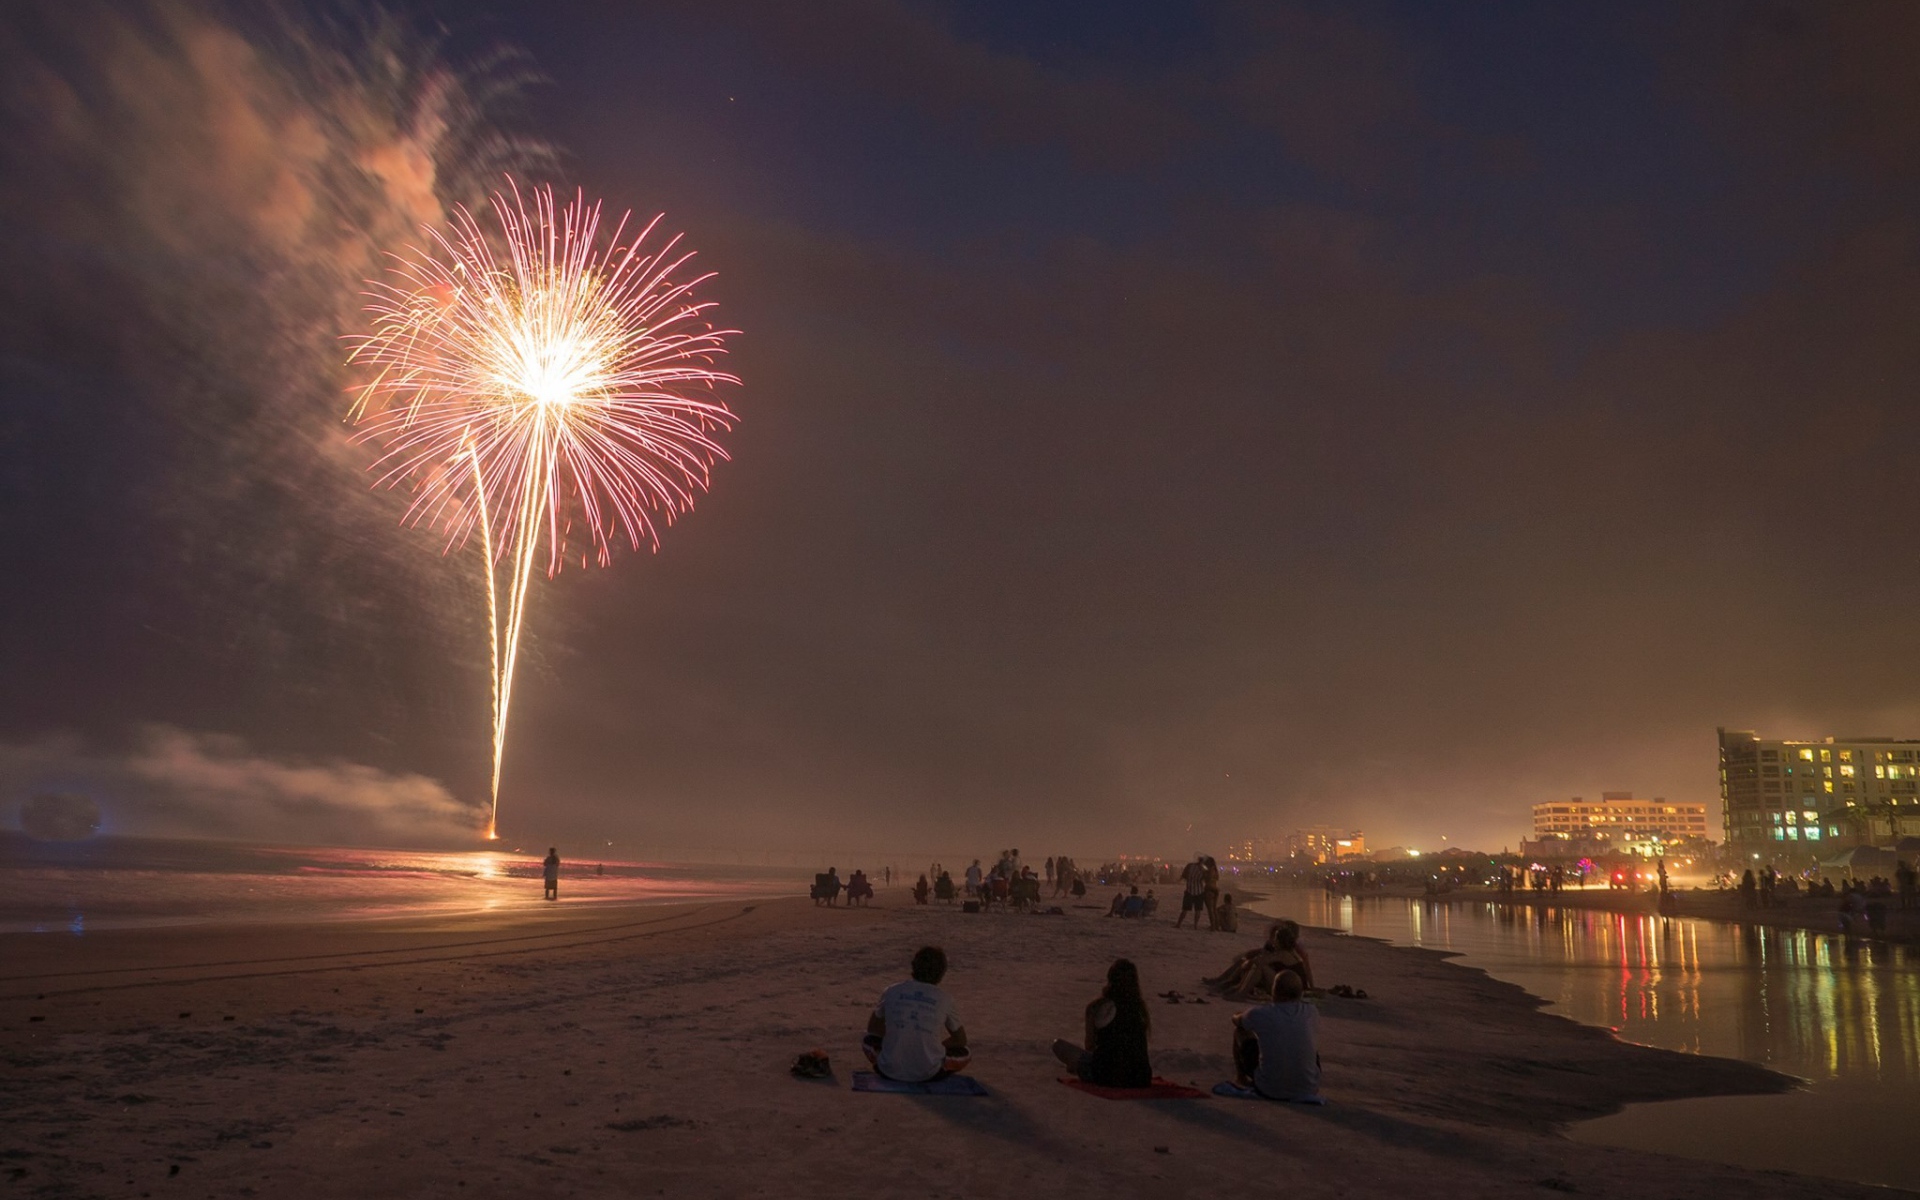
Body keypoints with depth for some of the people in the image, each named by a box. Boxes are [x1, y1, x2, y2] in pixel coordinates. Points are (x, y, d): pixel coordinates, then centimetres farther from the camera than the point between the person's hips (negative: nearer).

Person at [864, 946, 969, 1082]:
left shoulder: (892, 992, 2)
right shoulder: (944, 1000, -1)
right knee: (964, 1054, 22)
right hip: (927, 1074, 0)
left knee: (868, 1040, 26)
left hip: (890, 1070, 0)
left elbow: (872, 1027, 18)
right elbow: (961, 1040, 11)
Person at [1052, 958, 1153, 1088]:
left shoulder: (1096, 1008, -8)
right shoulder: (1141, 1006, 2)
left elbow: (1089, 1046, 4)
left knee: (1059, 1044, 12)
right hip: (1140, 1081, 3)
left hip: (1105, 1077, -3)